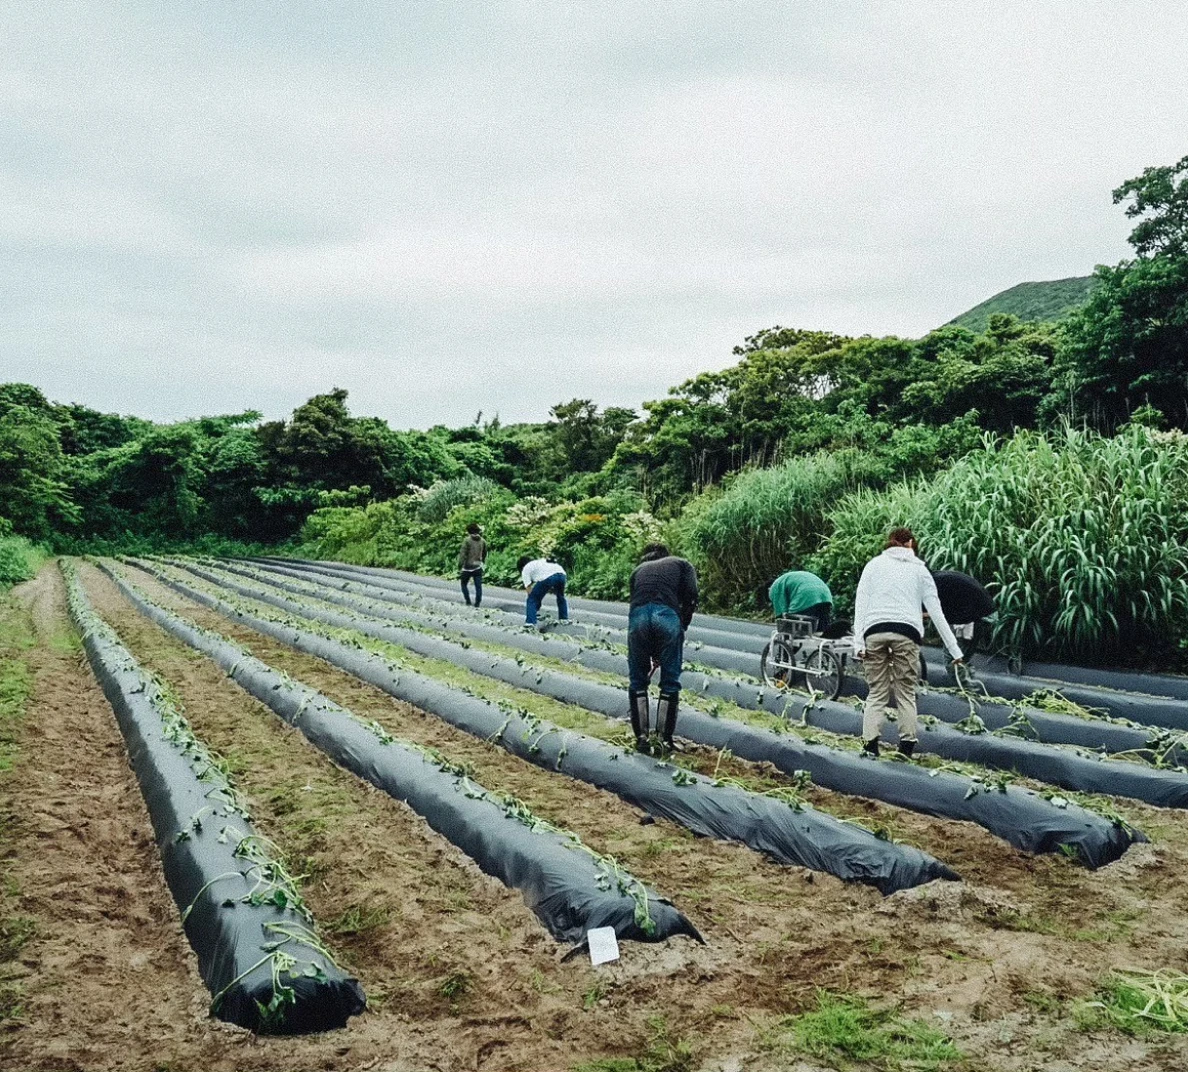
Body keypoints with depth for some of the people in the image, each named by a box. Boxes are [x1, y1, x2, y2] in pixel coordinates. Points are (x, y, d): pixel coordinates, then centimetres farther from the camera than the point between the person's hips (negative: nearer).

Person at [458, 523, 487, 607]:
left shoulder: (467, 540, -12)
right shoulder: (482, 541, 3)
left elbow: (463, 554, -15)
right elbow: (484, 554, 16)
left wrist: (459, 567, -12)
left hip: (468, 567, -3)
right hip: (478, 567, 3)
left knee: (464, 584, 15)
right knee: (478, 586, 5)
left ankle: (468, 602, 9)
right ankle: (477, 604, 3)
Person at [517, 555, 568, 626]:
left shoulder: (525, 569, 23)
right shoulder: (542, 560, 42)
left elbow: (529, 589, 17)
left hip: (547, 577, -6)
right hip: (561, 573, 6)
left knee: (532, 599, 11)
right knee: (561, 597, 32)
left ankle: (530, 622, 4)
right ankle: (564, 619, 36)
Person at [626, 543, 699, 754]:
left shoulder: (639, 570, 36)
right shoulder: (682, 564, 28)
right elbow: (690, 597, 8)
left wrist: (653, 653, 40)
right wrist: (682, 628, 16)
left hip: (638, 615, 2)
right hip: (668, 616, -2)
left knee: (637, 681, 18)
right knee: (670, 682, 12)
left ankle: (642, 737, 18)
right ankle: (665, 739, 14)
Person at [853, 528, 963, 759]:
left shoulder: (874, 564, 18)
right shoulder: (920, 570, 18)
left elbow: (861, 603, 7)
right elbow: (936, 612, 15)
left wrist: (858, 642, 2)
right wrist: (954, 649, 16)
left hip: (874, 631, 1)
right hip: (907, 632, -1)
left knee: (877, 692, 6)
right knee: (906, 693, 7)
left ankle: (870, 743, -7)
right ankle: (907, 746, 1)